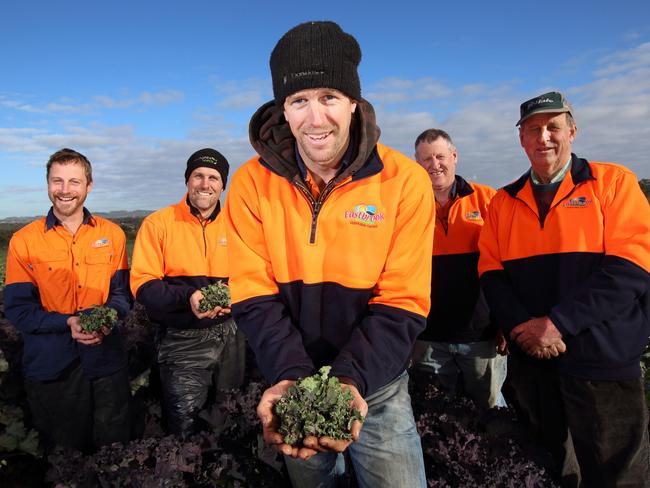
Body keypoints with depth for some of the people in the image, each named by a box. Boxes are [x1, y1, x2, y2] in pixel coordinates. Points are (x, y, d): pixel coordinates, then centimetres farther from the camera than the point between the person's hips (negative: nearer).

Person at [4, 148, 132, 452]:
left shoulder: (112, 234, 3)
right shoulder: (24, 241, -2)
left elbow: (122, 292, 4)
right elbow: (17, 309, -5)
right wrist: (67, 323, -20)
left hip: (106, 361, 1)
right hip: (49, 367, -1)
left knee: (116, 446, 15)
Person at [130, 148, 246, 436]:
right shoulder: (158, 224, -5)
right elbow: (142, 285, -9)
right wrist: (186, 297, -24)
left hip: (230, 334, 4)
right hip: (182, 340, -3)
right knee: (184, 426, 2)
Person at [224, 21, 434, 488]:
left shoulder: (404, 180, -14)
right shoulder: (252, 183, -10)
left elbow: (401, 304, -13)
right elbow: (254, 297, -11)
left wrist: (351, 378, -26)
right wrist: (292, 375, -24)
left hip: (376, 385, -1)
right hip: (291, 380, 2)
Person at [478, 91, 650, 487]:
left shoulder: (614, 182, -2)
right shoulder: (504, 201, 9)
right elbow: (491, 272, 5)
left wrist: (558, 323, -18)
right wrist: (522, 327, -12)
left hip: (602, 361, -3)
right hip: (531, 359, 4)